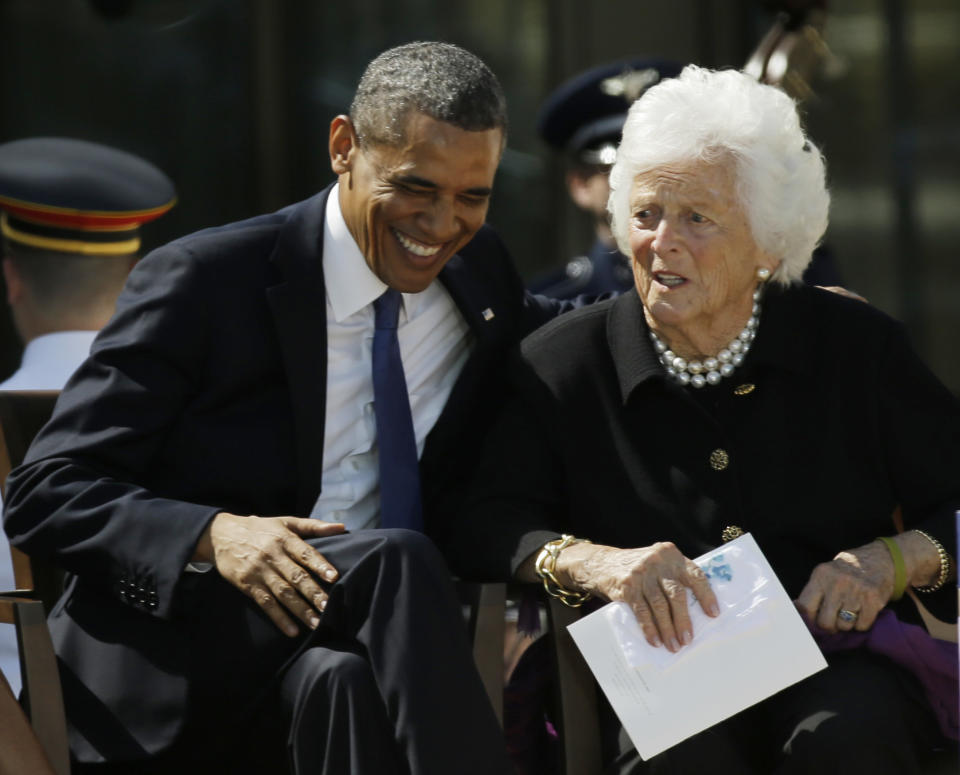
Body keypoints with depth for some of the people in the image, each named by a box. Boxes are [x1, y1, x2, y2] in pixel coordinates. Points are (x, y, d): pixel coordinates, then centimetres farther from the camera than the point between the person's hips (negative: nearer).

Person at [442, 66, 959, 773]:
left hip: (839, 667, 1)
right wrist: (592, 562, -24)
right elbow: (478, 523, -5)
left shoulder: (856, 347, 6)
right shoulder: (563, 365, 5)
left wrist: (892, 561, -11)